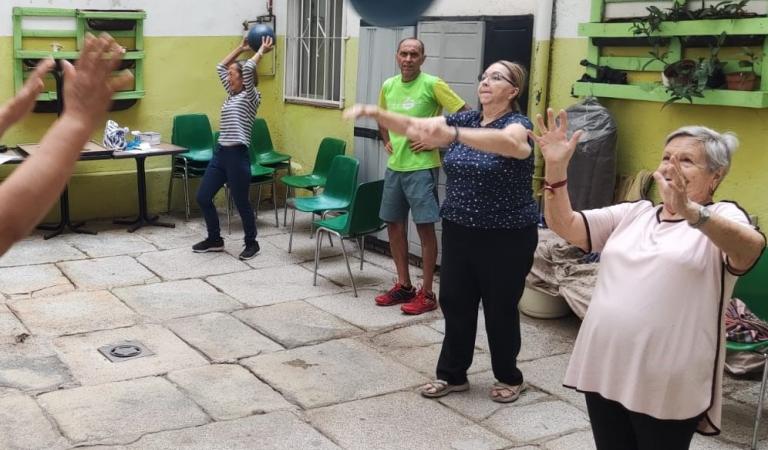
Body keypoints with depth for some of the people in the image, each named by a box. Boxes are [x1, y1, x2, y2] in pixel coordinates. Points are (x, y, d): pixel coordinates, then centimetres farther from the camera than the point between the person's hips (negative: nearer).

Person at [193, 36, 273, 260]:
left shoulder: (251, 97, -7)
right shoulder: (232, 95, 15)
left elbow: (248, 68, -20)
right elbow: (220, 66, 22)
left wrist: (262, 51, -7)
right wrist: (242, 47, 20)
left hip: (237, 155, -8)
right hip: (220, 152, 8)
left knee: (241, 202, 4)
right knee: (203, 197, 8)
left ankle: (251, 243, 21)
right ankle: (214, 239, 23)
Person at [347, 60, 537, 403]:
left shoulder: (517, 124, -13)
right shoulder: (463, 120, 6)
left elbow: (506, 143, -39)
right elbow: (411, 126, 0)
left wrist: (452, 135, -54)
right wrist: (375, 113, -19)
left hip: (507, 237, -5)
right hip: (459, 230, 6)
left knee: (500, 309, 7)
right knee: (454, 303, 10)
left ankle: (510, 378, 28)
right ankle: (452, 374, 27)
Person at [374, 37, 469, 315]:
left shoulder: (432, 84, -11)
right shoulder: (388, 86, 8)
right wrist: (387, 141, 13)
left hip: (421, 167, -7)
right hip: (395, 166, 7)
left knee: (425, 227, -4)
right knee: (394, 224, 11)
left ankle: (426, 294, 5)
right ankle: (404, 285, 25)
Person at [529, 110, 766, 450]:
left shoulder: (722, 217, -2)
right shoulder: (634, 213, 14)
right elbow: (564, 226, 7)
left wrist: (692, 213, -45)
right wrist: (556, 168, -10)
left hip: (668, 386, -5)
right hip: (605, 371, 5)